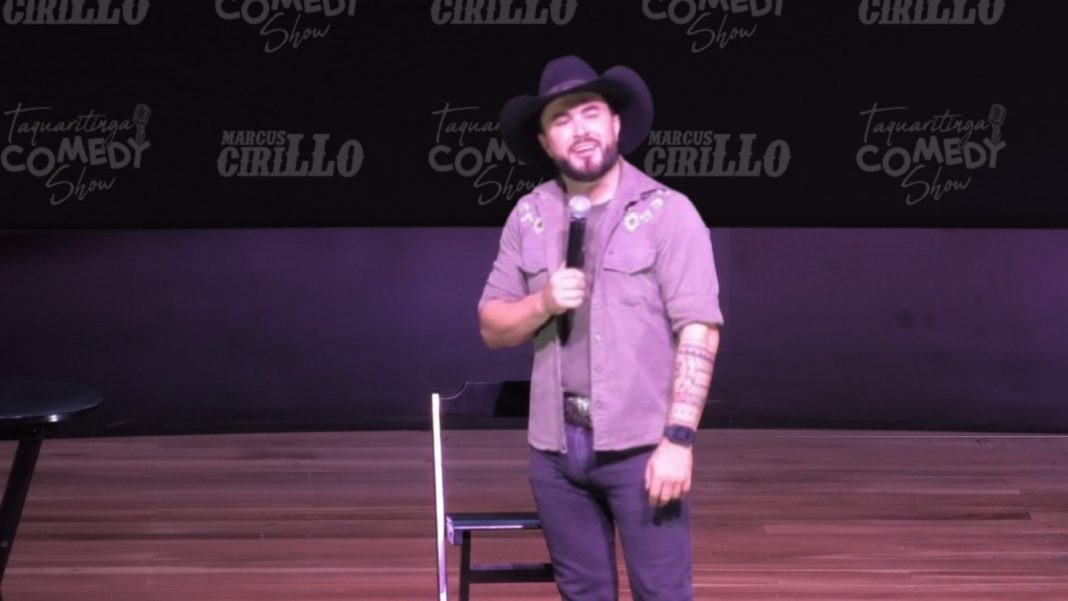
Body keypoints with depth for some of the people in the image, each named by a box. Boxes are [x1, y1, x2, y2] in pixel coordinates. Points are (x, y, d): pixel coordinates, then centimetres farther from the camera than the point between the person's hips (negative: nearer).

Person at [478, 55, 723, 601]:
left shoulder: (668, 213, -6)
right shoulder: (528, 217, 7)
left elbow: (698, 332, -11)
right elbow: (492, 328, 10)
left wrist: (678, 439, -17)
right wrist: (543, 302, -11)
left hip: (640, 444, -4)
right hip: (555, 446, 4)